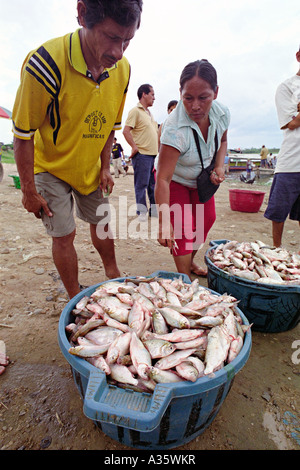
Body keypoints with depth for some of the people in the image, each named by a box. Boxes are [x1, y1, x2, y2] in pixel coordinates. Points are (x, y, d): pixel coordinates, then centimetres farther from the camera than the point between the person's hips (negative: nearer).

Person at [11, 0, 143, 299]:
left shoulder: (122, 69, -10)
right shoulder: (47, 63, -28)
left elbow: (110, 124, 4)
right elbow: (23, 134, -20)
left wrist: (104, 167, 1)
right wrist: (28, 190, -16)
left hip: (90, 168, 5)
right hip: (50, 167, -4)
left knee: (101, 222, 15)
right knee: (64, 234, -2)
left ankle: (112, 274, 38)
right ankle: (75, 298, 18)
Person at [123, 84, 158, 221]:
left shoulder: (149, 113, 22)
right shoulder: (136, 111, -5)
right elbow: (126, 131, -14)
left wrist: (158, 149, 20)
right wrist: (134, 147, -18)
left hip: (153, 154, 9)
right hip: (142, 154, -9)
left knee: (154, 184, 11)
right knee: (141, 184, -4)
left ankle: (154, 209, 20)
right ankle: (141, 212, 3)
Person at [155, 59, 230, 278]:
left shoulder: (222, 114, -18)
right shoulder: (175, 129, -38)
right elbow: (163, 179, -42)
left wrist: (220, 166, -14)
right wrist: (164, 221, -49)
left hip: (202, 178, 6)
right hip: (176, 180, -6)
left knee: (206, 220, 10)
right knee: (183, 228, -14)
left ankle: (190, 261, 33)